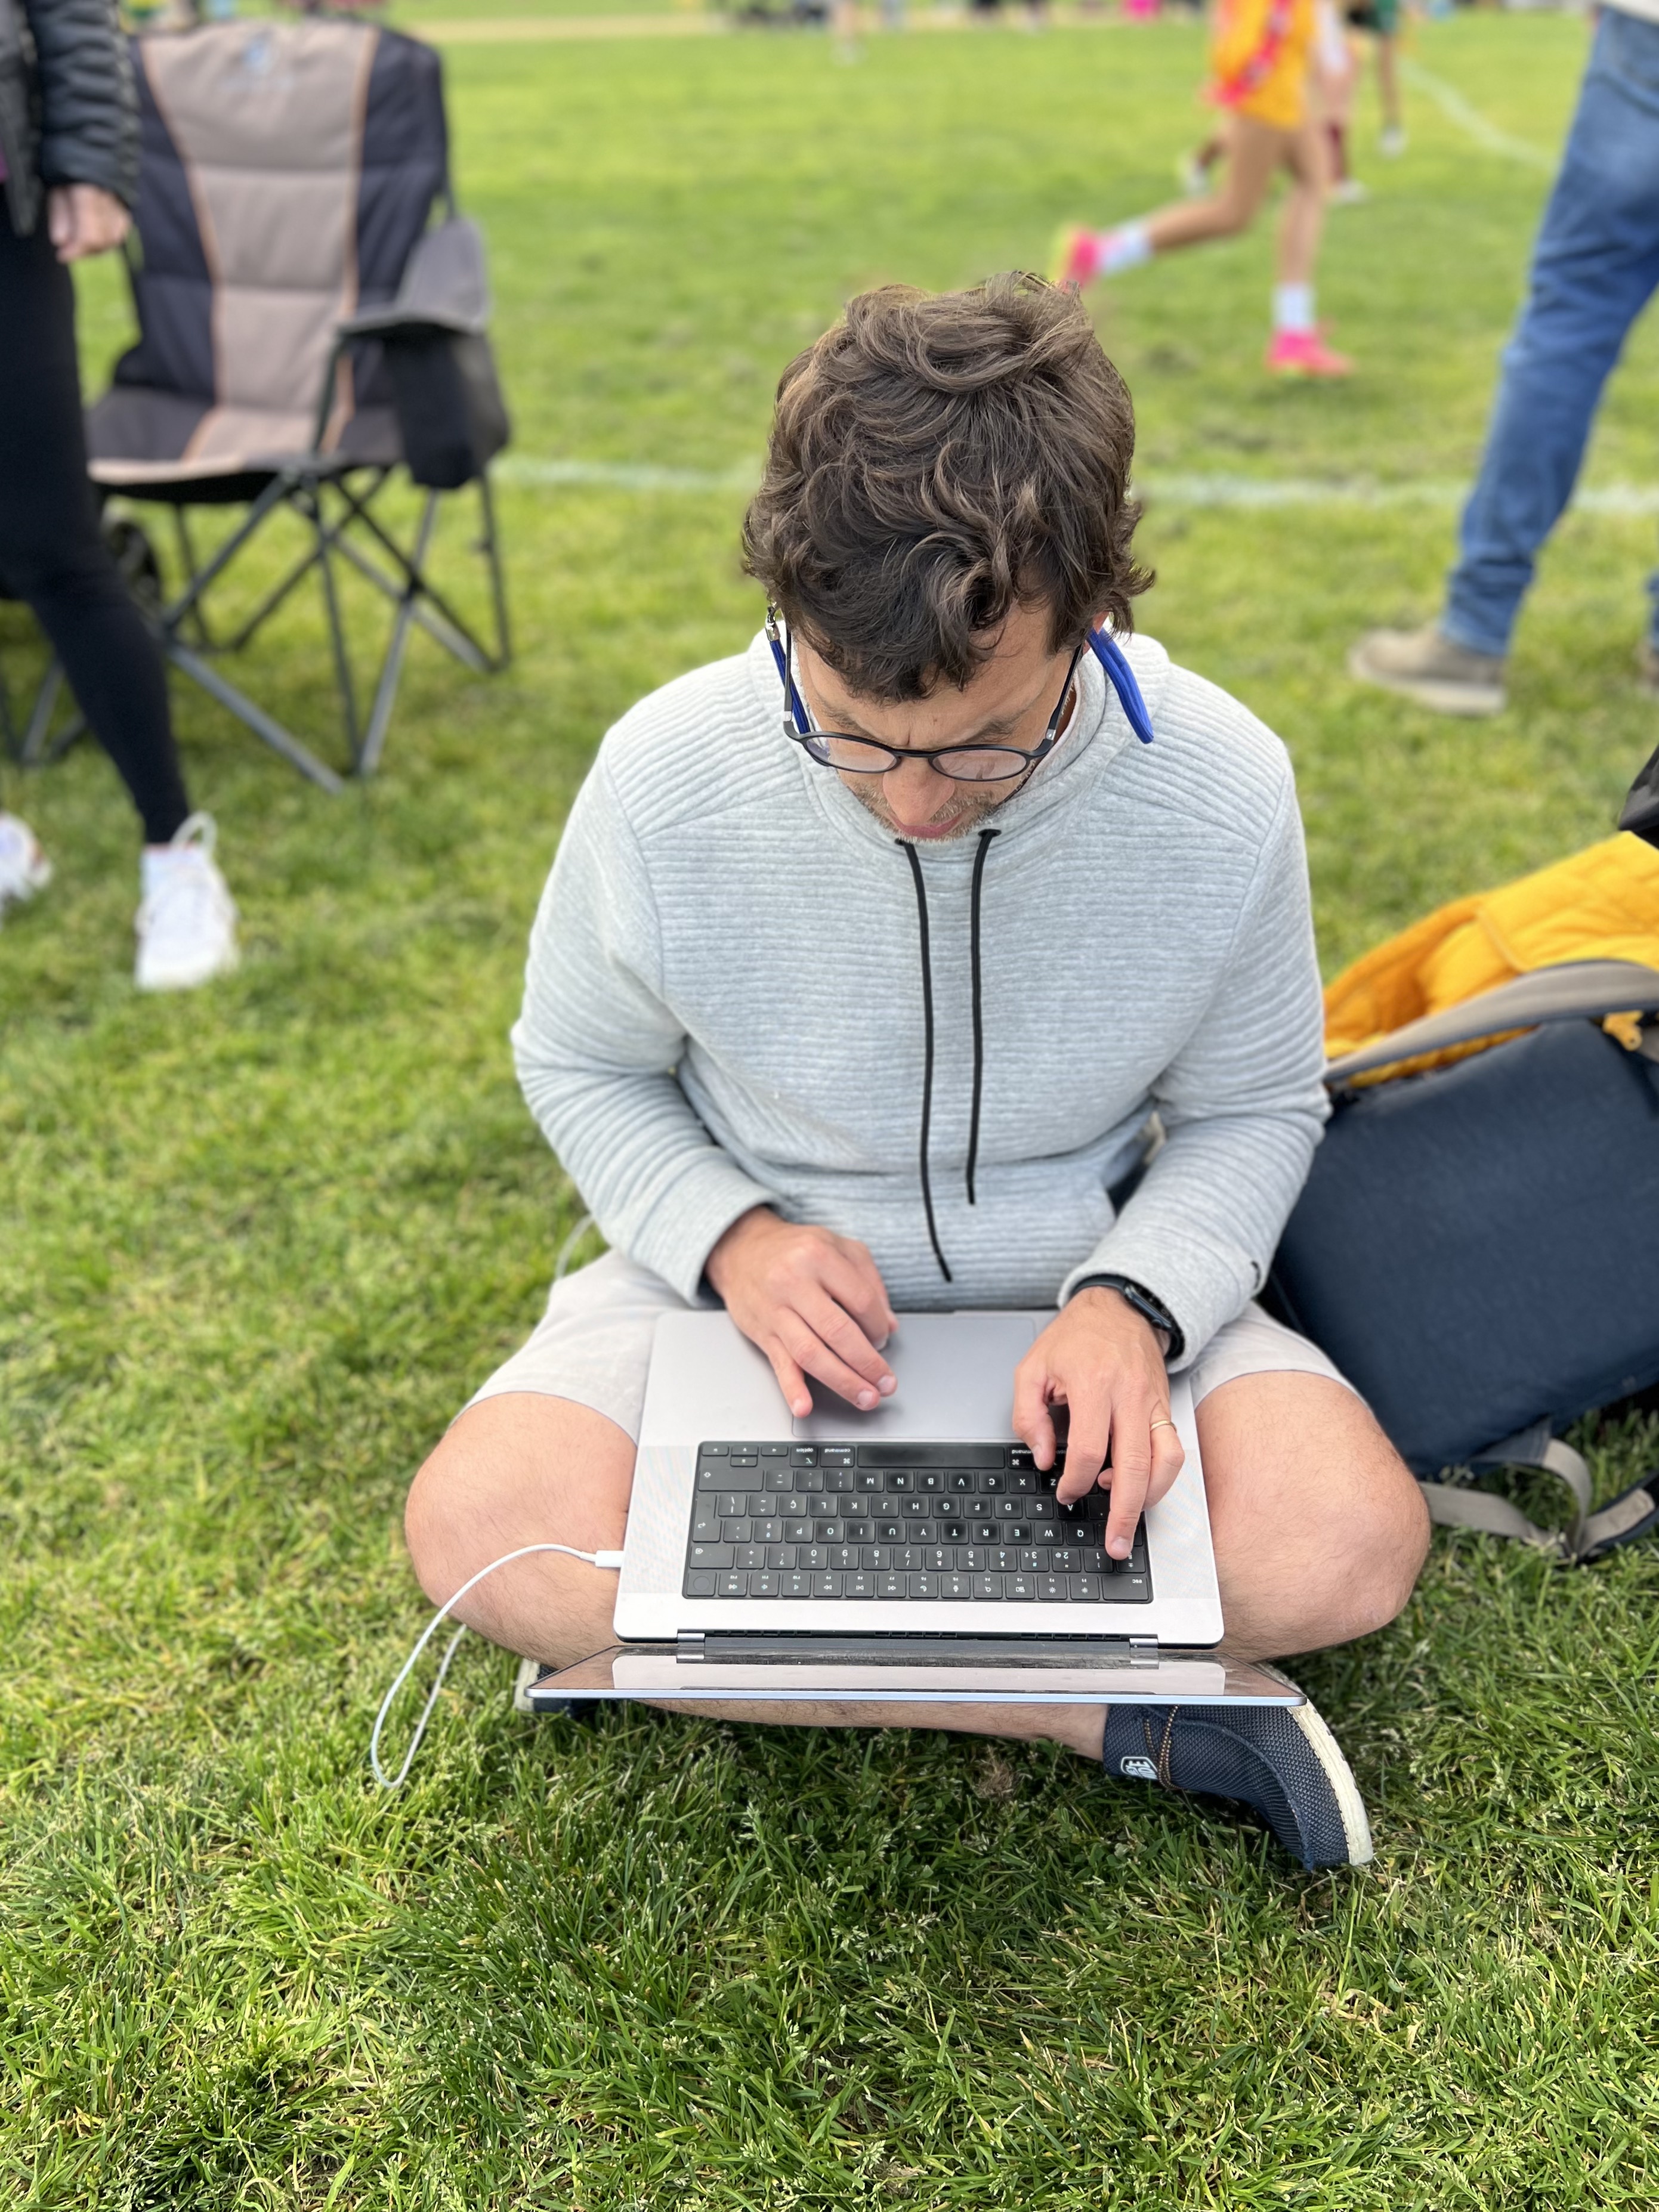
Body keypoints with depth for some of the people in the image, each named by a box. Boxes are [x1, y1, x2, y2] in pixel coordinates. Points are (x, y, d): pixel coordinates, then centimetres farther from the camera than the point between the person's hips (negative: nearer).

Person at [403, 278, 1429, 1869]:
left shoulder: (1222, 793, -19)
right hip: (750, 1269, 1)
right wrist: (729, 1237, -20)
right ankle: (1099, 1705, -18)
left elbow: (1253, 1107, -3)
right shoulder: (667, 780, -19)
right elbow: (579, 1066, -1)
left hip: (1081, 1283, 0)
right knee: (484, 1528, -27)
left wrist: (1134, 1303, -23)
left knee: (1345, 1542, -26)